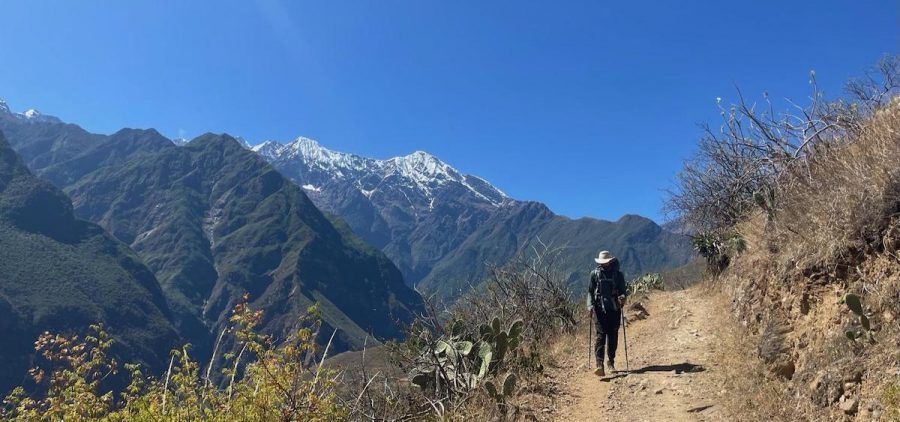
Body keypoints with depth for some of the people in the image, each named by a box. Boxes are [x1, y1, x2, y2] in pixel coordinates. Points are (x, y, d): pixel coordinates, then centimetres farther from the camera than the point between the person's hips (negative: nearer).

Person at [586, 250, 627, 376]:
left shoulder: (618, 274, 5)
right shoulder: (595, 274, 4)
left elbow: (623, 290, 8)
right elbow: (590, 291, 6)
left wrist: (622, 297, -15)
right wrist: (590, 305, -8)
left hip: (614, 309, 2)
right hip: (599, 309, -1)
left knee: (613, 336, 7)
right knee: (601, 335, -10)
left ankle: (611, 362, 23)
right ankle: (599, 365, -17)